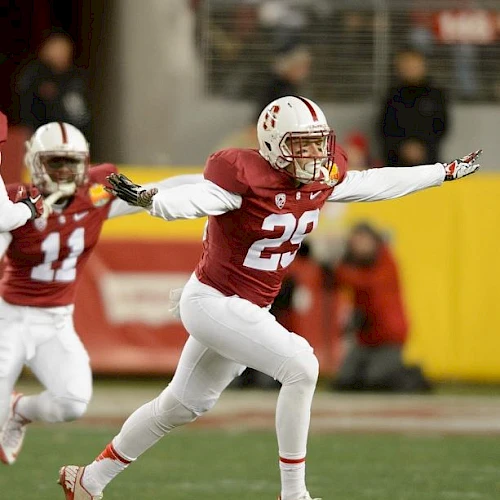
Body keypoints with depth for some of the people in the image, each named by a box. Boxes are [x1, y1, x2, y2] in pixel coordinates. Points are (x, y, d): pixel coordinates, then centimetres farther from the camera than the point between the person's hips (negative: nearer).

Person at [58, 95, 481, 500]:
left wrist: (447, 172, 19)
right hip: (215, 303, -9)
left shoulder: (322, 180, 0)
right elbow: (195, 199, -38)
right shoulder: (246, 176, -23)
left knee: (181, 406, 20)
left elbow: (380, 184, 14)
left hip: (249, 310, 9)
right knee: (300, 366, -19)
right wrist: (146, 198, -59)